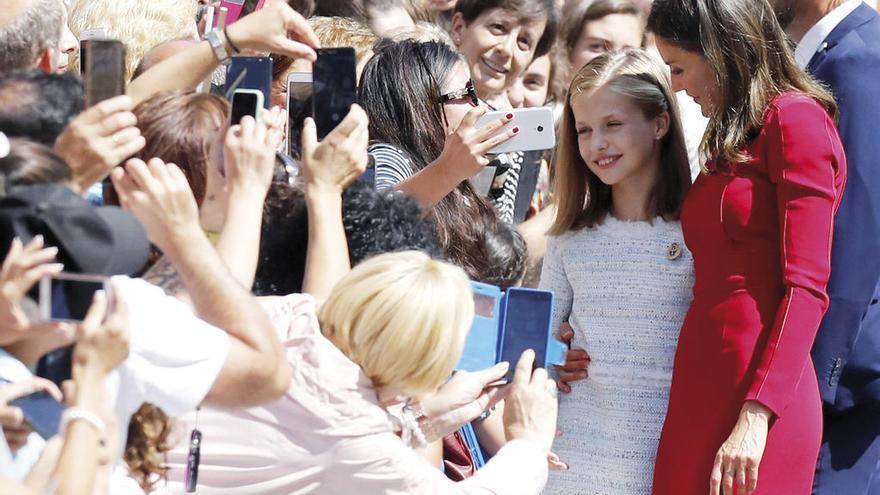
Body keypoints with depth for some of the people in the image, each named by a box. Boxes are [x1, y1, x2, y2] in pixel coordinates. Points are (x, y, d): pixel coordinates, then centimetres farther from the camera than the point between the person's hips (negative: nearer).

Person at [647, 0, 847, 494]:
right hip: (699, 390, 8)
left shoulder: (795, 118, -6)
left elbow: (807, 286, -13)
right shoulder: (729, 137, 19)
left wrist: (756, 416, -20)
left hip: (757, 403, -8)